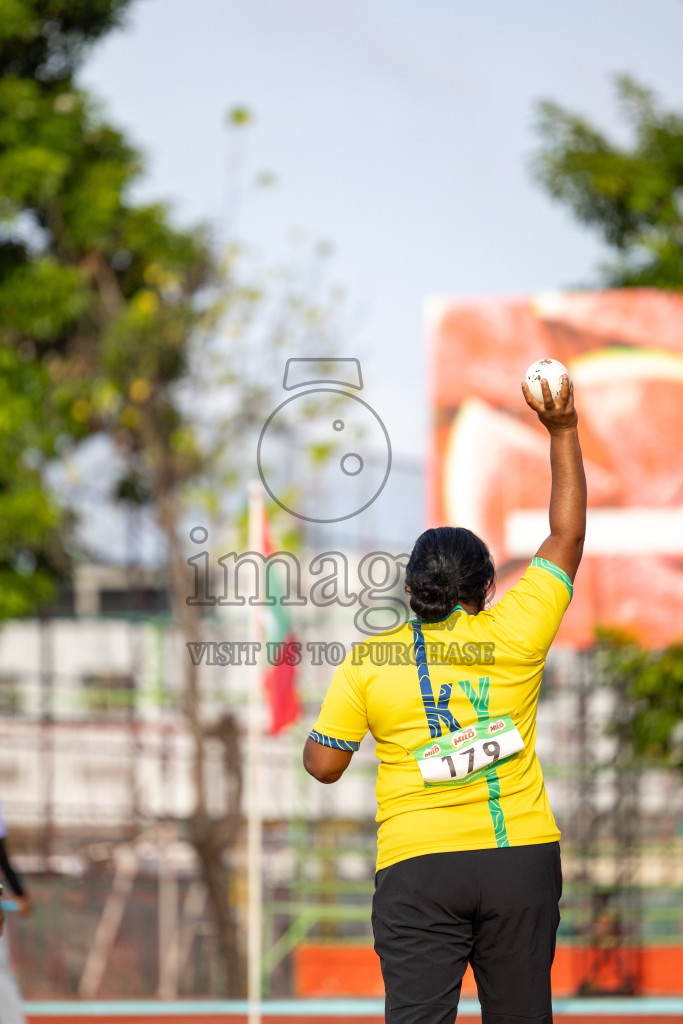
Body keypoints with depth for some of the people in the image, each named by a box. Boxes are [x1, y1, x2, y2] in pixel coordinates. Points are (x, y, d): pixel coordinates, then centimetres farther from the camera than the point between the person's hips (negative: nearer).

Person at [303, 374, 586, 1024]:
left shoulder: (367, 663, 1)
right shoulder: (512, 635, 2)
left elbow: (323, 764, 5)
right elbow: (567, 538, 12)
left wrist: (315, 731, 28)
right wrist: (562, 432, 16)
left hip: (418, 869, -1)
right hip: (522, 855, 1)